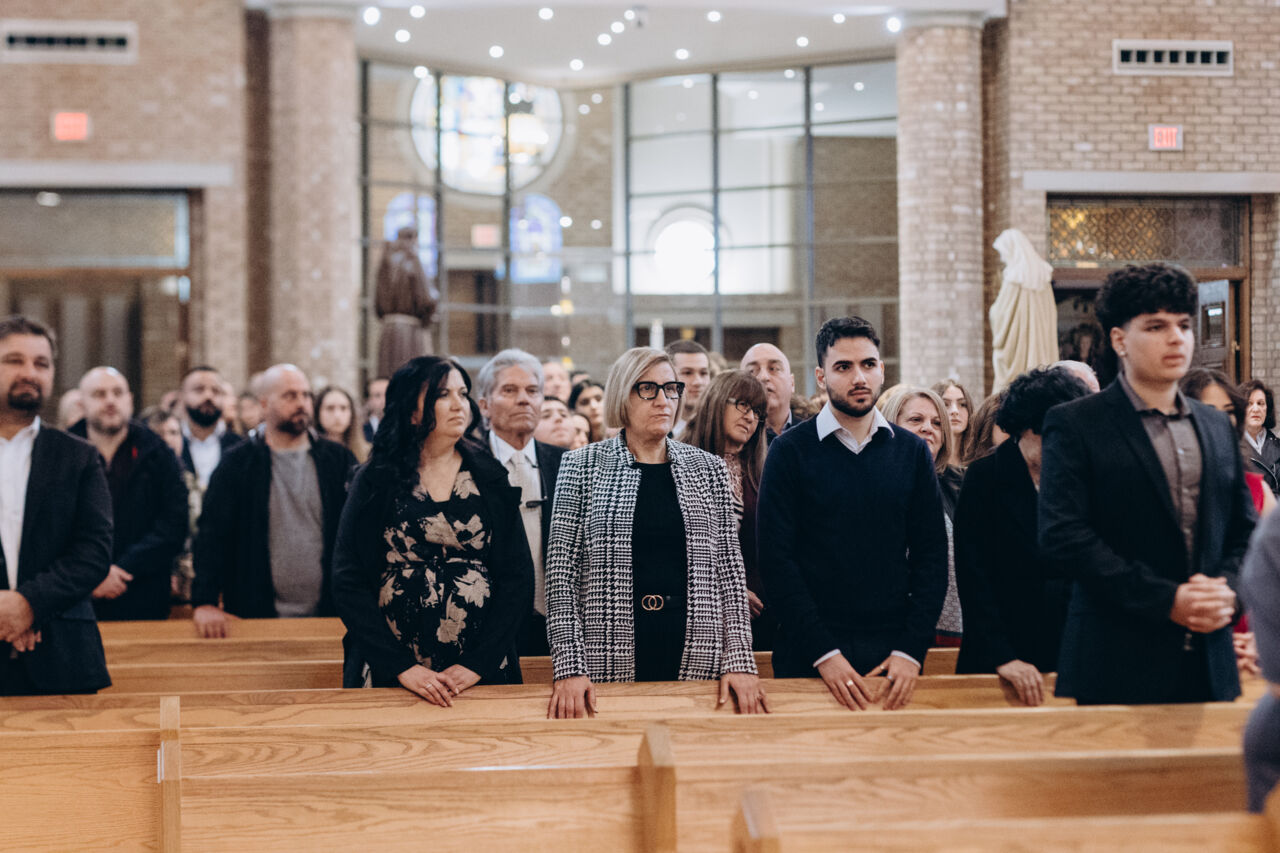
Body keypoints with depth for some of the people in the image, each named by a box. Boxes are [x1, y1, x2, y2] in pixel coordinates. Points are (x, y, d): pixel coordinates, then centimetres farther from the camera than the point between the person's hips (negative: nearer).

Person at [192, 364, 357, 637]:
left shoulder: (338, 460, 8)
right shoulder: (237, 464, 4)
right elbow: (212, 534, -2)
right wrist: (205, 602, -14)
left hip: (328, 615, 1)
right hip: (257, 616, -1)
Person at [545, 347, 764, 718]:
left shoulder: (709, 469, 9)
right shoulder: (582, 466, 2)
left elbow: (729, 569, 8)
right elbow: (561, 569, -1)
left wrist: (739, 660, -2)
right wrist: (569, 667, -10)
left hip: (696, 658, 2)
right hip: (608, 665, -2)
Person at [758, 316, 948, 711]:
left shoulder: (912, 452, 7)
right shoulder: (791, 451, -2)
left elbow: (932, 556, 5)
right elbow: (776, 560, -7)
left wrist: (911, 650, -7)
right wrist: (824, 652, -14)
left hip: (895, 653, 3)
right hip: (809, 657, -2)